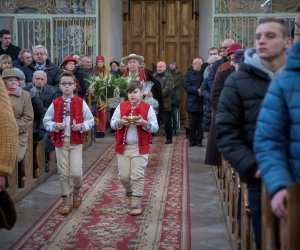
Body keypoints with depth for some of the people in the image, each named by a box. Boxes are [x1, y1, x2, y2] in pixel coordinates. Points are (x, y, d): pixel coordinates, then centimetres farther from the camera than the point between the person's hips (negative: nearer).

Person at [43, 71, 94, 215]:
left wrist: (82, 126, -16)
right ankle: (66, 202, 18)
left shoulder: (81, 103, -1)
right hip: (60, 141, 1)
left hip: (76, 141, -1)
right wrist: (55, 125, -13)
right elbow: (46, 121, 6)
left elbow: (90, 120, 3)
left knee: (76, 172, -7)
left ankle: (76, 192, 25)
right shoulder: (55, 104, 1)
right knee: (63, 173, 5)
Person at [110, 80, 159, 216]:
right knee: (123, 175, 9)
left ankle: (136, 205, 3)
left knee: (138, 176, -5)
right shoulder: (121, 106, 3)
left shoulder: (147, 108, -3)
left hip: (140, 147, -3)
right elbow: (112, 123, 4)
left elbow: (155, 128, -4)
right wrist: (120, 122, -16)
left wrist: (144, 123, -21)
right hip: (123, 146, 3)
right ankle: (129, 191, 42)